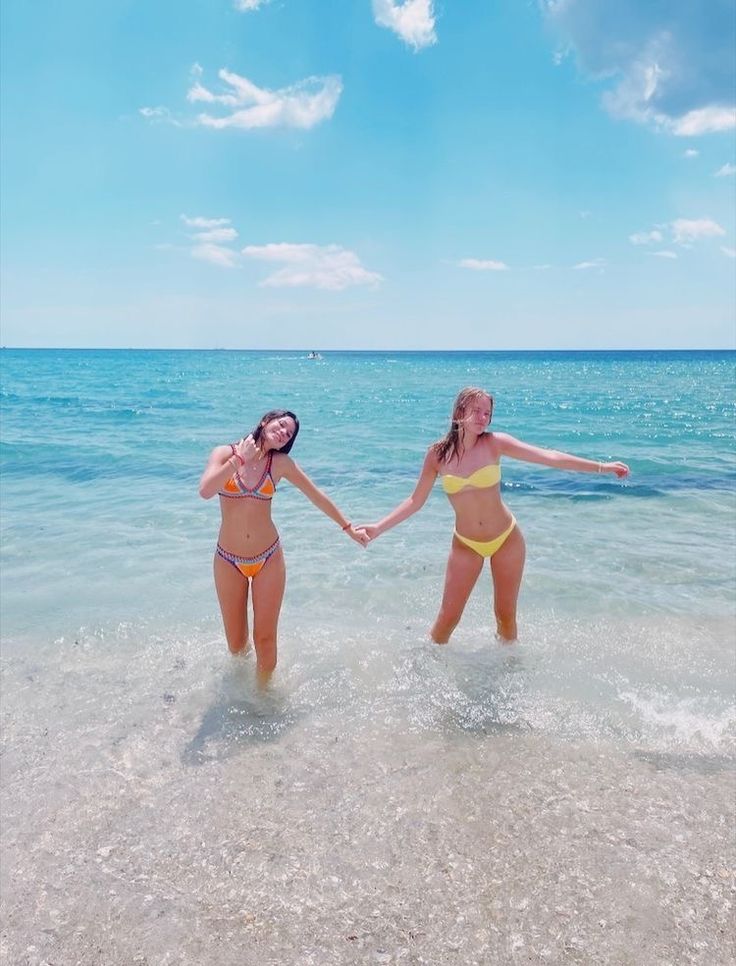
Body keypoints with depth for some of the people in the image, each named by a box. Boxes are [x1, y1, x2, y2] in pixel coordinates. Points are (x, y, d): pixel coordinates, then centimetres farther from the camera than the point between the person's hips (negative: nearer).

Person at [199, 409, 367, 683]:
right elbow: (205, 491, -23)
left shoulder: (280, 463, -3)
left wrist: (348, 528, 8)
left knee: (265, 639, 1)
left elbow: (316, 496, 5)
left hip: (268, 559, 0)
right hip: (229, 561, 0)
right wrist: (240, 458, -19)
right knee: (236, 644, 11)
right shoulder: (225, 453, -6)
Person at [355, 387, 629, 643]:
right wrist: (379, 527, -10)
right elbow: (416, 501, -2)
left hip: (507, 539, 0)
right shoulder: (438, 453, -9)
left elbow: (548, 457, -13)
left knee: (506, 614, 10)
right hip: (466, 544, 0)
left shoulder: (494, 443, -12)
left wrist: (601, 467, -14)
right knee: (447, 618, 1)